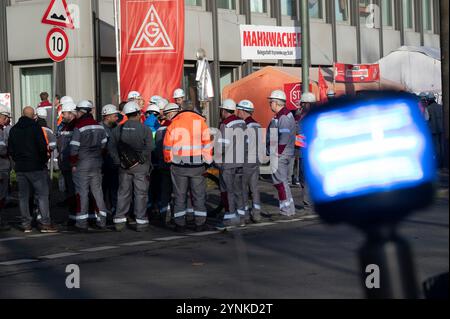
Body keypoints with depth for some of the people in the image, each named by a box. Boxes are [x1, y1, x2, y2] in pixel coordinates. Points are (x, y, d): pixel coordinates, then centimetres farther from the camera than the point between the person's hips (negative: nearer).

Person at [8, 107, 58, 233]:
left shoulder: (14, 129, 9)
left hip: (20, 168, 5)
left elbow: (10, 149, 11)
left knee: (23, 196, 9)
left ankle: (26, 224, 9)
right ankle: (45, 223, -8)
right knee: (42, 195, -2)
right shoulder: (35, 127, -8)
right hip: (36, 167, -5)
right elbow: (42, 146, -14)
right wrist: (44, 160, 1)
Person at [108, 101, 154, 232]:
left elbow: (111, 146, 1)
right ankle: (141, 222, 3)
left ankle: (119, 220, 9)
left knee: (123, 193, 10)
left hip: (124, 166, 4)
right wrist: (143, 159, -4)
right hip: (140, 167, -4)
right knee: (141, 193, 2)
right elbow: (149, 148, -15)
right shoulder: (145, 129, -7)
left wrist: (118, 161, 1)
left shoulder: (118, 129, 5)